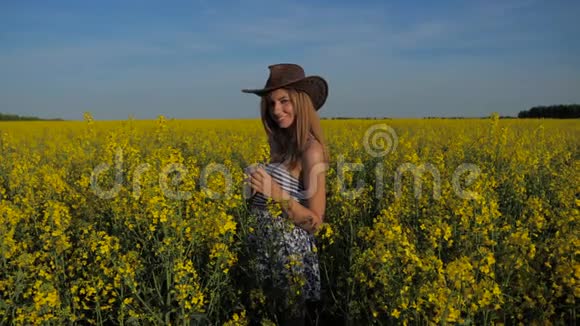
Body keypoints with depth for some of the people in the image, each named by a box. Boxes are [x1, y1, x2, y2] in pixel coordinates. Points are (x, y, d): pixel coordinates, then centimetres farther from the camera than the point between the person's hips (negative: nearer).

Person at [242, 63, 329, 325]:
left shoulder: (311, 150, -18)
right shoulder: (282, 143, 5)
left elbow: (315, 222, -20)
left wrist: (276, 193, -28)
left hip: (289, 253, -7)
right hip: (266, 247, 8)